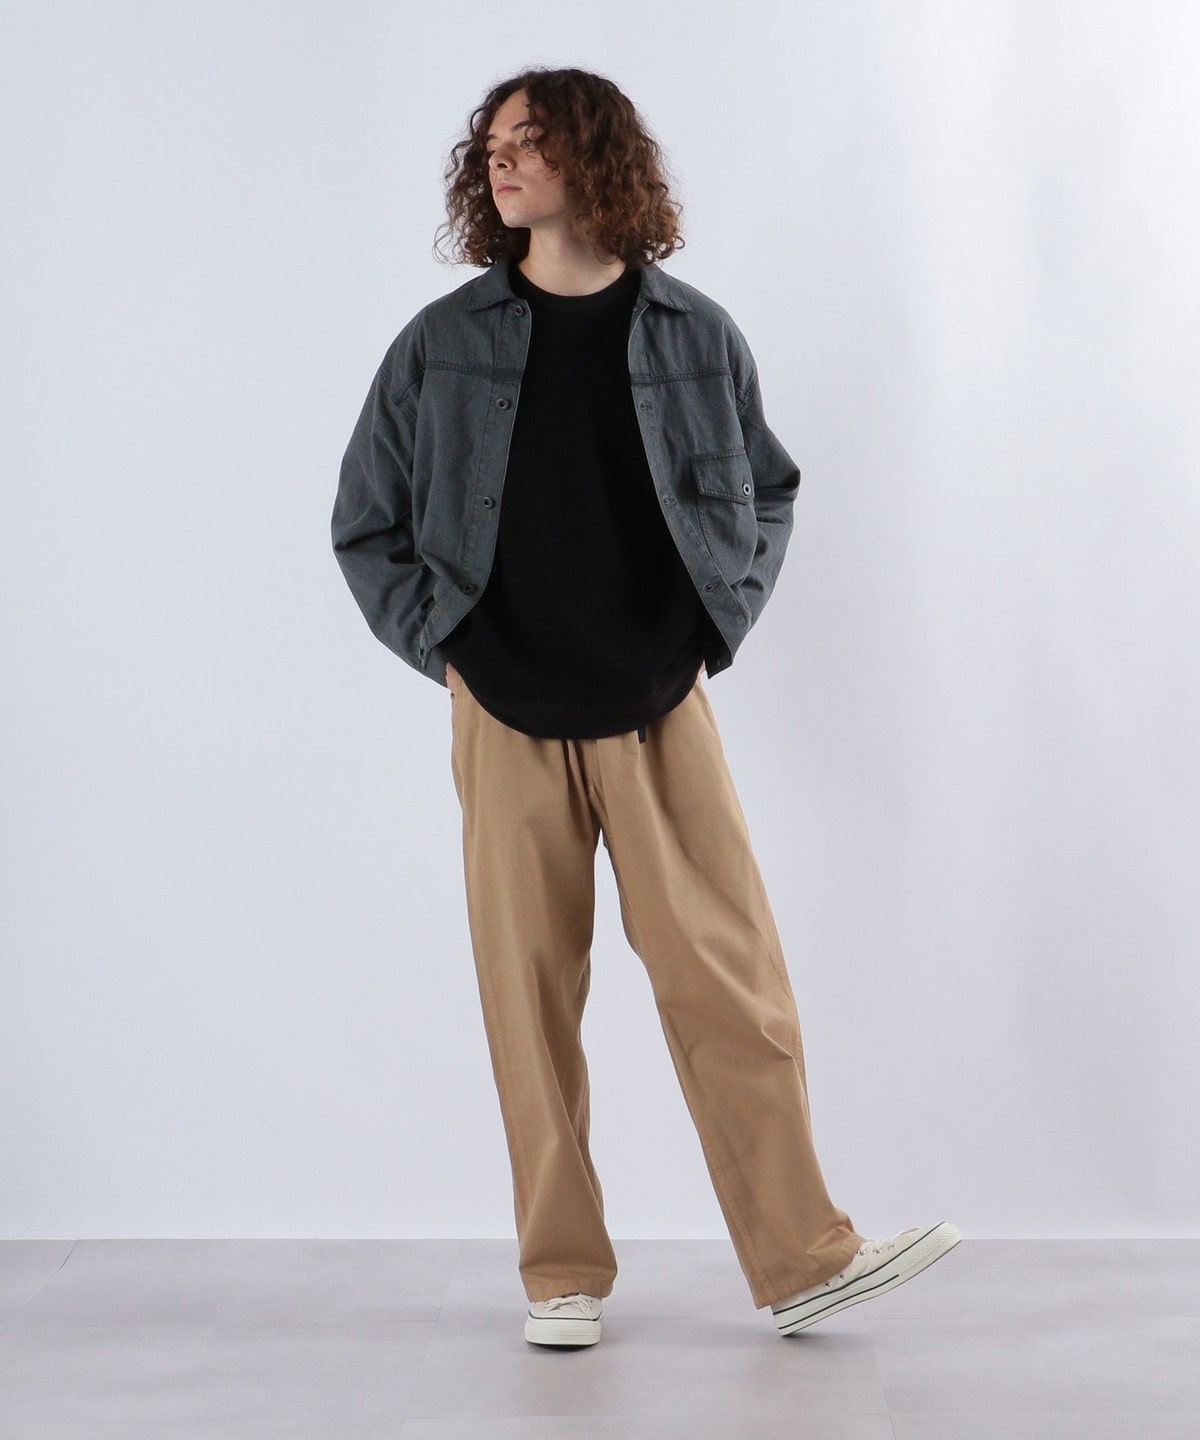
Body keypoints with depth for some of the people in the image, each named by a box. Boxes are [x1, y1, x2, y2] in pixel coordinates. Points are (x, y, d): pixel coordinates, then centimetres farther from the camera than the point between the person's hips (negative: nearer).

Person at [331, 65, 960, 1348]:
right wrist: (441, 645, 1)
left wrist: (719, 625, 7)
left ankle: (801, 1257, 9)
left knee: (729, 981, -1)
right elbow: (364, 522, 10)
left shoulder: (693, 336, 3)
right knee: (530, 998, 4)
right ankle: (560, 1275, 16)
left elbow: (766, 491, 17)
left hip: (660, 711, 0)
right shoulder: (443, 345, 1)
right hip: (506, 719, 0)